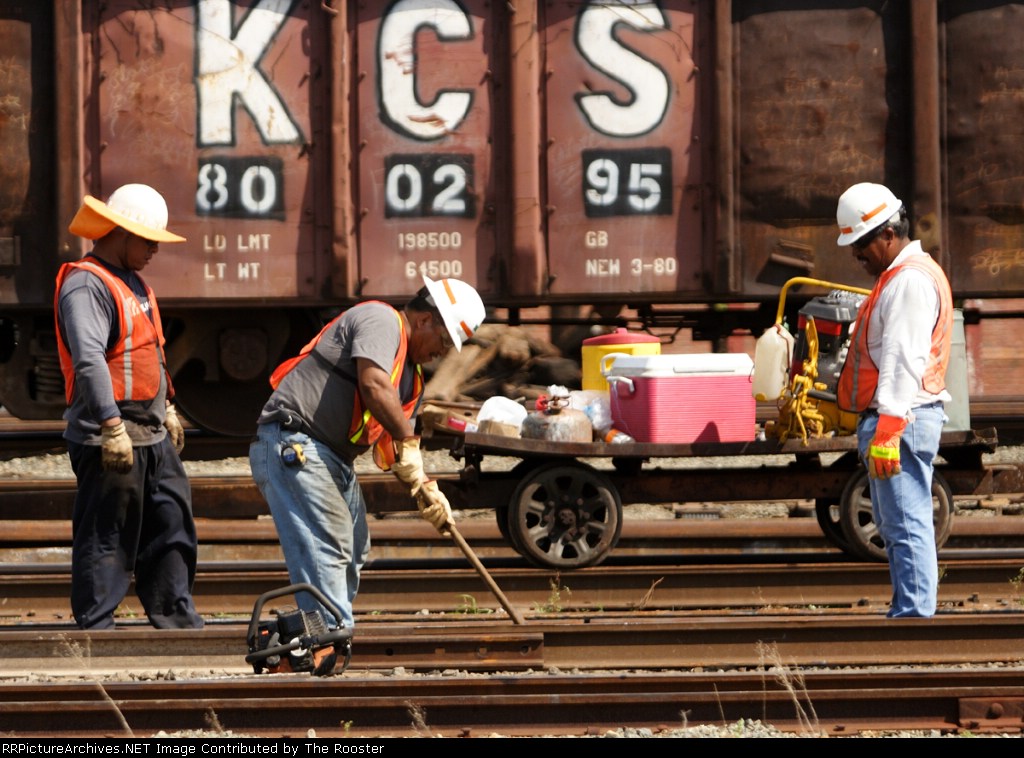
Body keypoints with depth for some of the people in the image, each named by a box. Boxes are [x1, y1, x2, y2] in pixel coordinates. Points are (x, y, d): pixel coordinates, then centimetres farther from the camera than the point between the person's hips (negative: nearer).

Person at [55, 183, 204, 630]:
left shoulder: (131, 282, 18)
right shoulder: (86, 285, -16)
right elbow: (89, 359, -27)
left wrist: (166, 408, 29)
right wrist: (112, 426, -31)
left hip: (152, 435, 10)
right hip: (109, 438, -10)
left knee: (172, 526, 13)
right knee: (106, 538, -4)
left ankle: (176, 618, 23)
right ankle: (95, 630, 1)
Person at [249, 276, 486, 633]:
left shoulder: (410, 374, 22)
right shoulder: (380, 320, -8)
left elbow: (390, 444, 21)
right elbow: (373, 385, -25)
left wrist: (425, 490, 6)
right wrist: (406, 439, -18)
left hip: (335, 460, 11)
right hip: (294, 444, -11)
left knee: (352, 551, 14)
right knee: (325, 550, -18)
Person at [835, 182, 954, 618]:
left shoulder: (911, 281, -14)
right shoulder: (897, 277, 21)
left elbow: (904, 361, -22)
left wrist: (887, 432, -28)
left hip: (902, 419, -11)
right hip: (890, 420, 11)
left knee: (906, 523, -13)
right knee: (893, 525, 15)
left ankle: (914, 616, -15)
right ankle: (907, 613, 20)